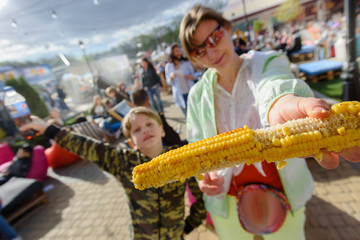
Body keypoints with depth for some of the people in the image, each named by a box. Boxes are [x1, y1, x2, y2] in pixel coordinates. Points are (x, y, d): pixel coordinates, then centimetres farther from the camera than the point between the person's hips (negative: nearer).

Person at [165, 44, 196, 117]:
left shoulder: (186, 62, 2)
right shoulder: (168, 66, 2)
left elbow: (193, 74, 9)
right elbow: (169, 82, 6)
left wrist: (191, 77, -14)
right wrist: (171, 77, -15)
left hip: (190, 92, 0)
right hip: (180, 95, 0)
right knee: (188, 116, 6)